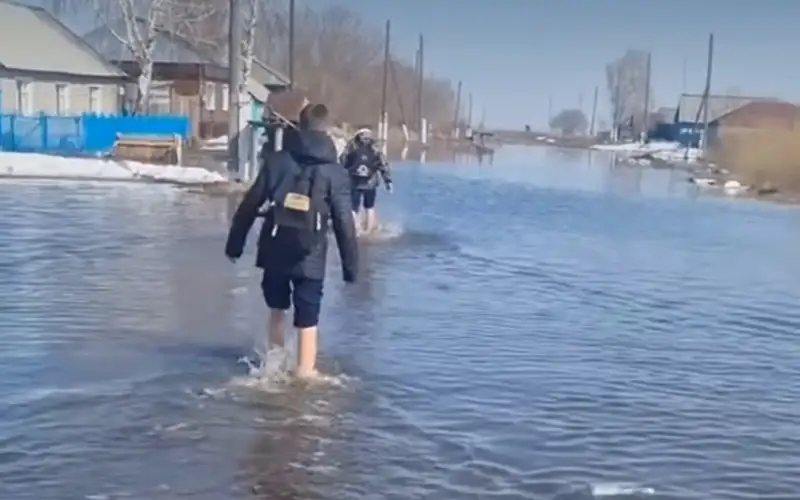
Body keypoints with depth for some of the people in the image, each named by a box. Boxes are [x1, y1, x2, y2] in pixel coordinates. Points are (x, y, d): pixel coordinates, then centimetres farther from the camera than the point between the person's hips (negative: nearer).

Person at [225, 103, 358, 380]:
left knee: (277, 309, 24)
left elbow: (249, 206, 3)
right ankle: (305, 374, 6)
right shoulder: (334, 172, -4)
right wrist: (351, 265, 1)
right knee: (308, 320, 5)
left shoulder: (275, 161, 1)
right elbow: (344, 223, -6)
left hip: (274, 252, 3)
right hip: (309, 257, -3)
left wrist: (235, 243, 13)